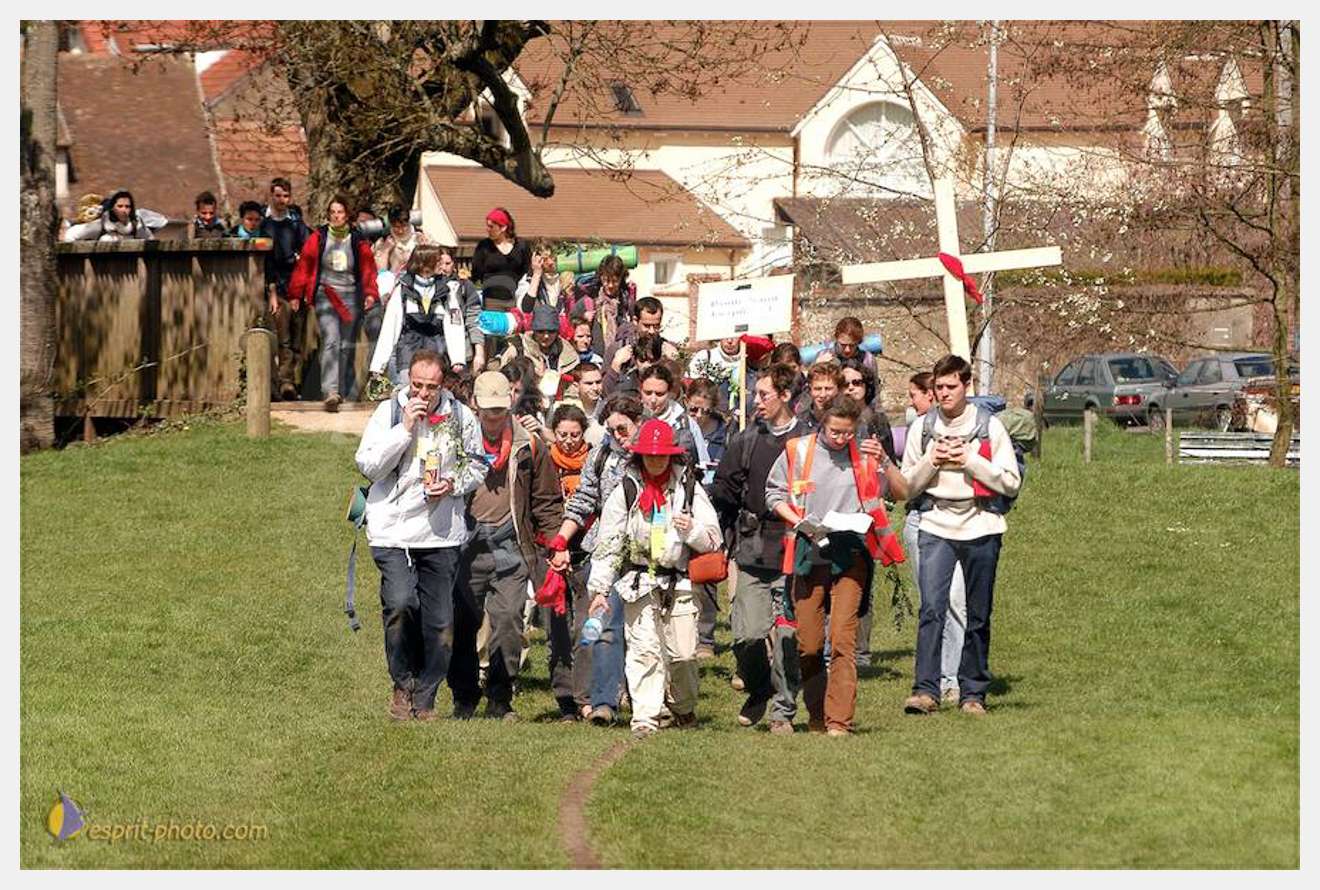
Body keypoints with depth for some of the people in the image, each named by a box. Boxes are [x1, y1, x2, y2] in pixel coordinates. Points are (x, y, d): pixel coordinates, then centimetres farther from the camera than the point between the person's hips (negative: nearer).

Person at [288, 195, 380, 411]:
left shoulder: (358, 241, 6)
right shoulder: (318, 238, 2)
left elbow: (368, 269, 5)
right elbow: (303, 266, 4)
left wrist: (370, 294, -10)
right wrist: (295, 295, 1)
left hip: (351, 296, 2)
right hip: (326, 295, -2)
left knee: (348, 347, 6)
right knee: (331, 341, -17)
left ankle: (347, 393, 17)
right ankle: (330, 392, -26)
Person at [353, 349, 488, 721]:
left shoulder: (461, 418, 4)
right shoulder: (388, 412, -1)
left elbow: (477, 467, 15)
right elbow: (368, 465, -9)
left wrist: (453, 484, -6)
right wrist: (405, 428, -16)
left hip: (442, 533, 3)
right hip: (393, 529, -3)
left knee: (439, 622, 4)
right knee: (400, 603, -22)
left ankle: (425, 697, 20)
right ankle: (403, 683, -1)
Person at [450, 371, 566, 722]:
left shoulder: (528, 446, 6)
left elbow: (546, 500, 11)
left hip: (510, 545, -1)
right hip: (468, 545, 1)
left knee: (508, 620, -9)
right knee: (463, 623, 4)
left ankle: (500, 699, 1)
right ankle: (464, 699, 16)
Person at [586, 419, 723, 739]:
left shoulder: (689, 489, 6)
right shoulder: (626, 491, 4)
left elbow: (713, 540, 9)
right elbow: (608, 543, 5)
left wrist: (692, 530, -13)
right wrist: (599, 588, 0)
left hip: (680, 582, 1)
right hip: (639, 581, -1)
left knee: (683, 653, 2)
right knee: (644, 649, -12)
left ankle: (685, 709, 28)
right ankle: (644, 718, -13)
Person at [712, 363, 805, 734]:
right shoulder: (745, 442, 10)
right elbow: (722, 496, 12)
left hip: (794, 556, -2)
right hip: (753, 555, 2)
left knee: (787, 634, -6)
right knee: (748, 634, -5)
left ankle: (783, 710, 7)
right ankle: (757, 692, 22)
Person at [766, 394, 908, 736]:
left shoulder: (864, 454, 6)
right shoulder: (797, 451, 5)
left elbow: (901, 492, 4)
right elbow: (774, 493, 11)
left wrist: (883, 462, -13)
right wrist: (799, 522, -5)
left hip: (850, 552, -1)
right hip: (809, 550, 1)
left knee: (842, 639, -11)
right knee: (807, 643, 4)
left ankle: (839, 720, -12)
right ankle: (816, 714, 21)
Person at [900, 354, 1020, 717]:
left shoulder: (989, 426, 1)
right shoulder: (922, 428, 6)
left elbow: (1011, 481, -2)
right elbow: (907, 485, 10)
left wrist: (970, 460, -12)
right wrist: (931, 461, -8)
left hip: (980, 527, 0)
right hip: (935, 527, 0)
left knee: (978, 616, 5)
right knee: (932, 608, -16)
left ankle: (973, 692, 14)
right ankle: (925, 690, -21)